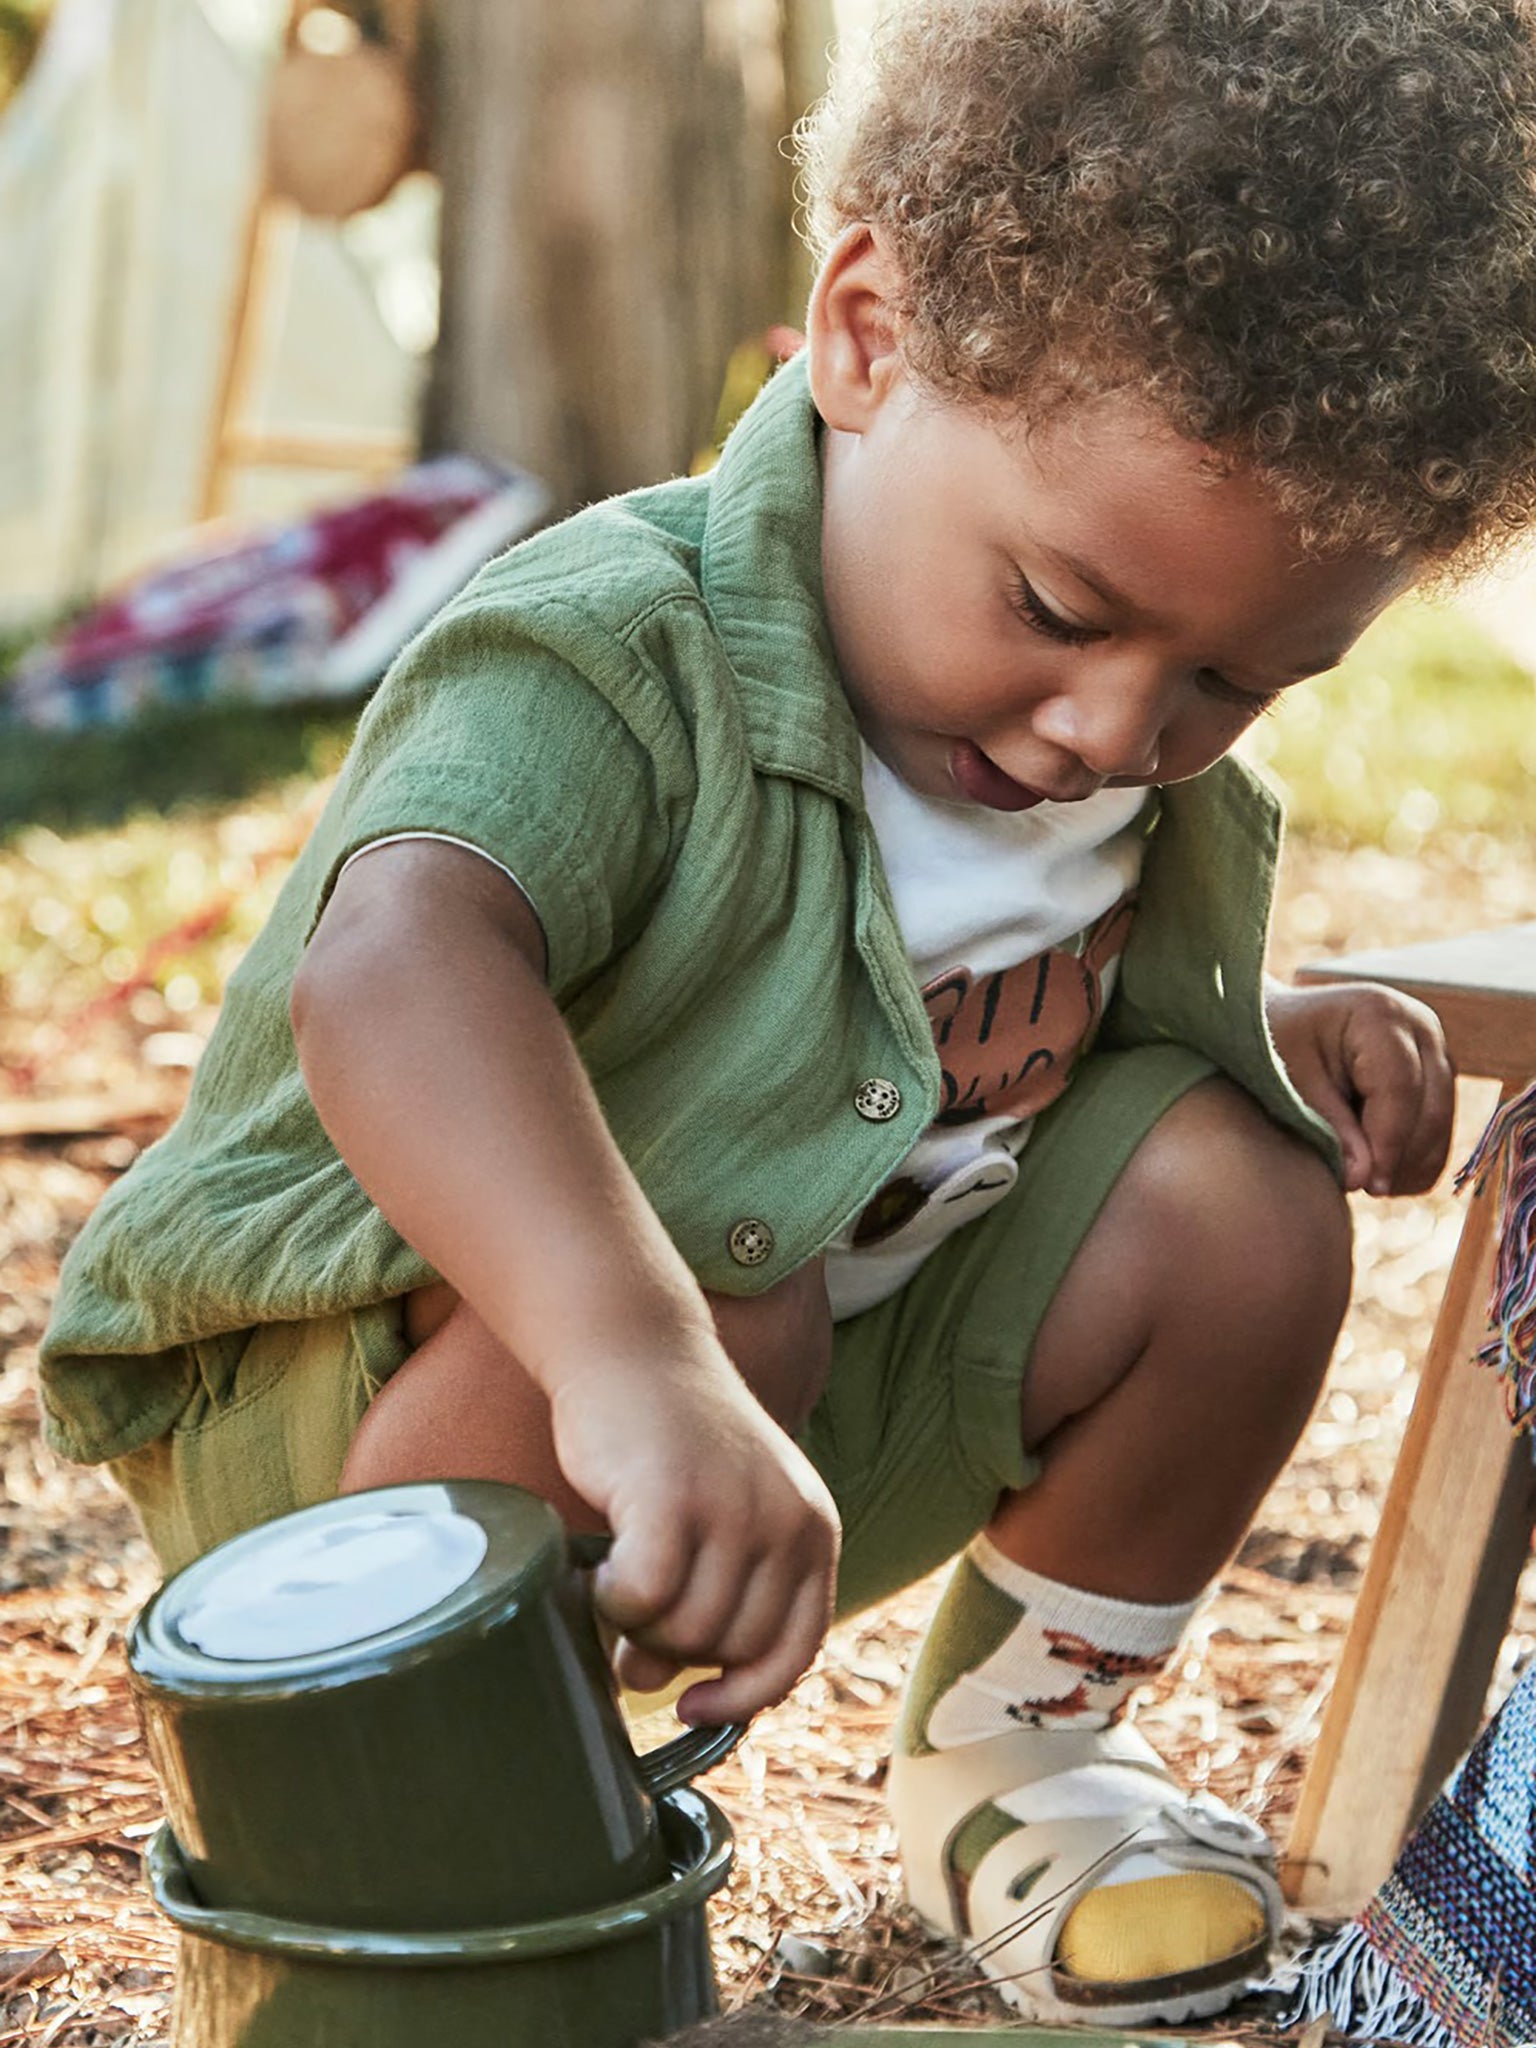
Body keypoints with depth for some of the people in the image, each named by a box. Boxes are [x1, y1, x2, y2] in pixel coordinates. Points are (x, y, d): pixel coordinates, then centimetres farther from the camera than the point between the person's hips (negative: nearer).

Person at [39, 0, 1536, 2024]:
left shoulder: (1148, 755, -4)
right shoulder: (620, 664, -30)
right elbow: (395, 970, -51)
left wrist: (1289, 1028, -5)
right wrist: (638, 1367, -66)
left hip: (840, 1388, 7)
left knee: (1232, 1199, -11)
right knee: (709, 1289, -38)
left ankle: (1019, 1745, 11)